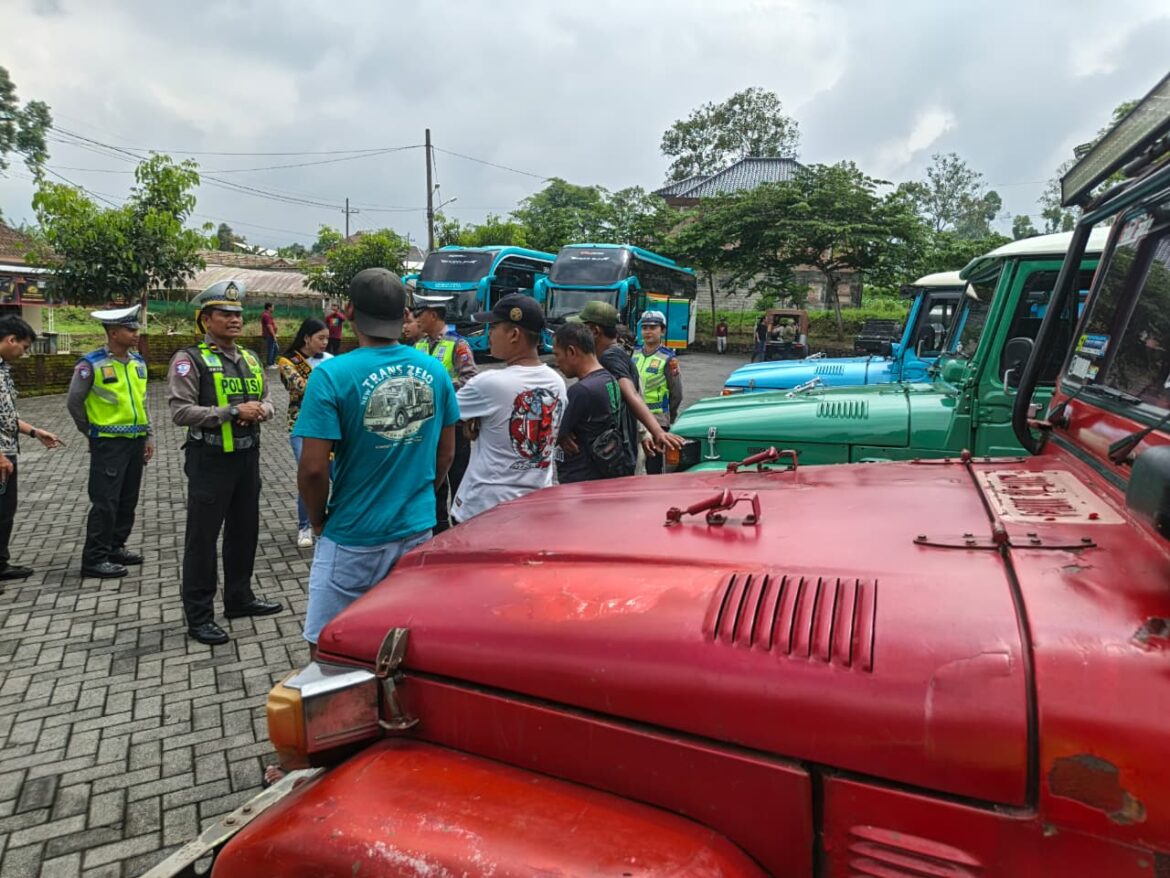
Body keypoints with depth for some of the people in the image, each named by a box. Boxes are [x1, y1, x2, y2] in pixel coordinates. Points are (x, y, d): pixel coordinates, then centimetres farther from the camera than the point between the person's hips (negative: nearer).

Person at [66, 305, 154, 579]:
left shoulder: (138, 361, 7)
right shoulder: (91, 364, -12)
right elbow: (74, 402, -6)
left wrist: (148, 436, 12)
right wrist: (92, 432, 3)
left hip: (136, 441, 6)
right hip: (108, 443, -6)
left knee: (128, 500, 13)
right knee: (105, 503, -4)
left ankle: (115, 547, 27)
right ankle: (94, 559, 5)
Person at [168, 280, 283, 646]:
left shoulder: (250, 358, 12)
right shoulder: (190, 360, -10)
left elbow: (266, 400, 18)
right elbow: (180, 411, -18)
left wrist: (261, 410, -6)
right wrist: (232, 412, -22)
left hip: (247, 456, 7)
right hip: (210, 461, -7)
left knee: (245, 530, 17)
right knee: (202, 538, 1)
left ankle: (239, 598, 32)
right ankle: (198, 616, 11)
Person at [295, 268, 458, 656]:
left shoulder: (332, 375, -15)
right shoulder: (434, 370, -1)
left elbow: (313, 468, -16)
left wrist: (319, 519, 2)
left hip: (353, 537, -4)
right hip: (418, 530, 5)